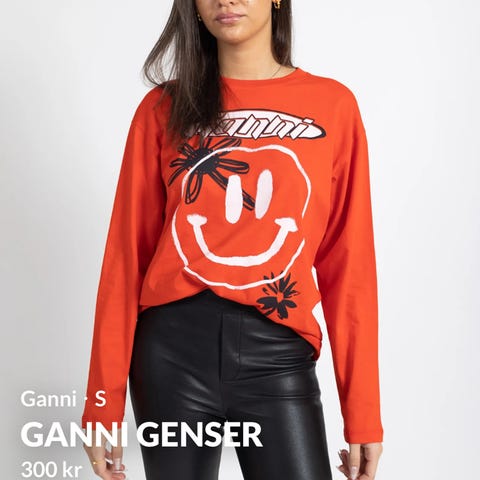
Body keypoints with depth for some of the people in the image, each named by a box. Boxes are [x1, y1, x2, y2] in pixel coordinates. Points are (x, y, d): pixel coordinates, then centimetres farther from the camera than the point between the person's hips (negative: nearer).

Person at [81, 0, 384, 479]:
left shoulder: (333, 104, 5)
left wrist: (362, 411, 1)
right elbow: (127, 254, 4)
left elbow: (347, 262, 3)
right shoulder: (164, 108, 6)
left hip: (278, 354, 0)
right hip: (173, 347, 1)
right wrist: (104, 401, 1)